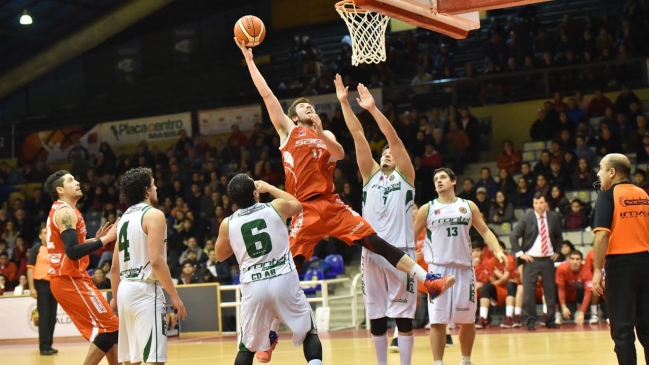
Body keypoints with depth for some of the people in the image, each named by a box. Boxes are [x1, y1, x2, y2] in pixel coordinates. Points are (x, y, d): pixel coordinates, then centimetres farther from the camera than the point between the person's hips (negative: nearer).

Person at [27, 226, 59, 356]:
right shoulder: (36, 249, -2)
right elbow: (30, 268, -7)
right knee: (44, 316, -6)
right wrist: (32, 287, -14)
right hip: (41, 284, -5)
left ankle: (49, 345, 14)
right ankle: (44, 347, -4)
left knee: (52, 316, 7)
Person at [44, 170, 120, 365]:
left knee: (106, 327, 14)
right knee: (109, 327, -9)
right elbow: (72, 251, -26)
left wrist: (95, 240, 16)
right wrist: (106, 239, -22)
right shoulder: (65, 212, -14)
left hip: (69, 278, 10)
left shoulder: (62, 211, 18)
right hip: (69, 279, -10)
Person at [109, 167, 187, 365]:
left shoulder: (124, 218, 16)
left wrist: (115, 297, 30)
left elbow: (115, 267, 19)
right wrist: (175, 296, -15)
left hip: (126, 289, 9)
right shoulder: (153, 215, -9)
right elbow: (156, 261, -19)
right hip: (145, 290, -9)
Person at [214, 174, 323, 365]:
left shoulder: (227, 224, 3)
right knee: (309, 332, 16)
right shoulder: (277, 207, 1)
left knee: (247, 346, 14)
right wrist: (268, 187, 34)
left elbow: (220, 256, 21)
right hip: (284, 280, -1)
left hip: (253, 286, 1)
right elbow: (297, 205, 26)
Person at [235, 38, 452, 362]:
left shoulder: (326, 135, 21)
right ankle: (270, 335, 1)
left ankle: (429, 282, -7)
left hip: (332, 204, 3)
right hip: (306, 209, -3)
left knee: (377, 243, -5)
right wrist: (249, 59, 5)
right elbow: (266, 93, 7)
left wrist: (321, 132, -16)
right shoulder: (288, 129, 12)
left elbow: (339, 154, -1)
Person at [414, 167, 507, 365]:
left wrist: (498, 251, -6)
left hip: (464, 268, 2)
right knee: (437, 320, -6)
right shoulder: (427, 209, 6)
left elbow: (485, 231, 10)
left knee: (468, 319, 7)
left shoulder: (468, 206, 9)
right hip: (438, 269, -2)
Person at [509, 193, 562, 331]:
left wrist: (557, 252, 10)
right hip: (531, 260, -3)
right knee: (528, 291, -6)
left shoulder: (553, 217, 4)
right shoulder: (526, 218, -5)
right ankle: (530, 322, 1)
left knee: (550, 291, 4)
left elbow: (558, 236, 19)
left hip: (548, 259, 3)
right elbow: (513, 236, -4)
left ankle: (550, 321, 13)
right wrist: (520, 253, -9)